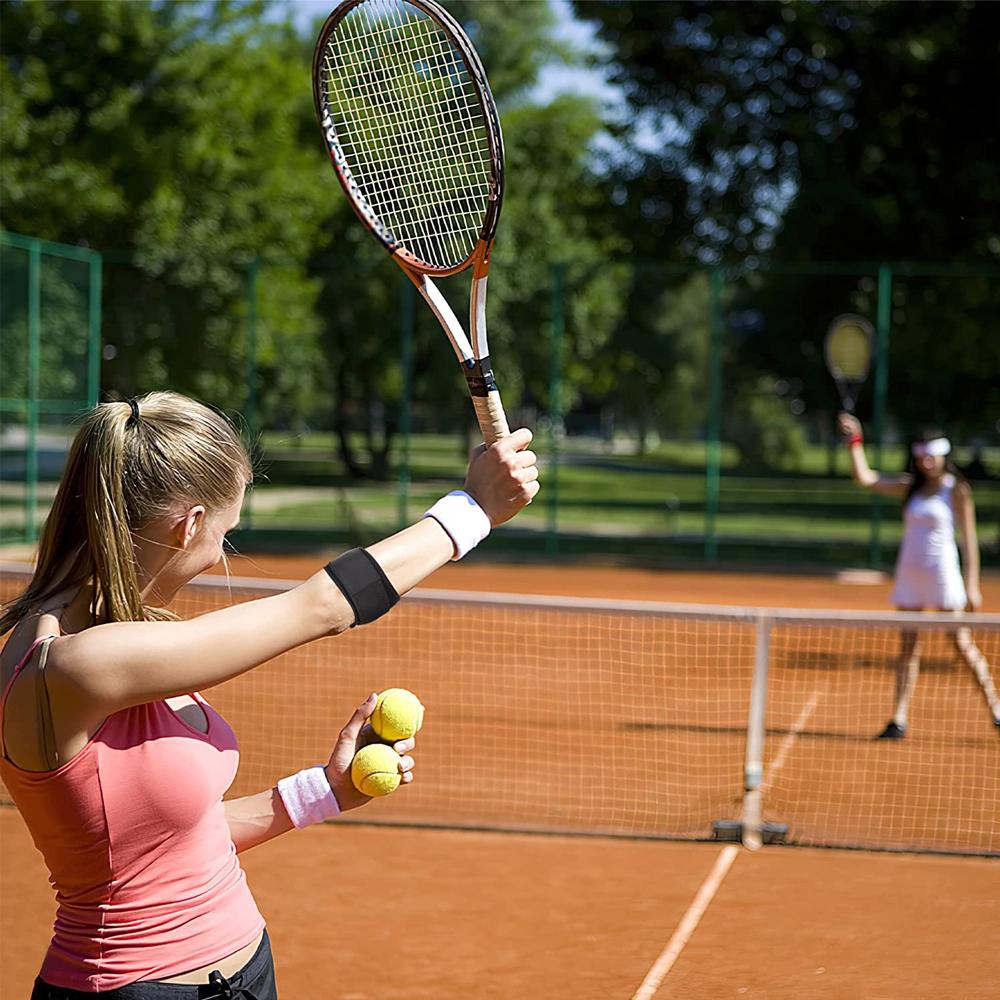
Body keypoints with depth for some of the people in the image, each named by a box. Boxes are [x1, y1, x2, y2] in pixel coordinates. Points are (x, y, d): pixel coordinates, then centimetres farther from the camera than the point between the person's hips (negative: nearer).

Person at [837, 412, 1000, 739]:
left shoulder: (957, 489, -5)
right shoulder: (910, 486, 10)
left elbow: (969, 540, -7)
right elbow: (864, 478, 6)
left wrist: (971, 585, -11)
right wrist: (855, 442, -3)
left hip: (942, 574, -5)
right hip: (909, 574, 5)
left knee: (963, 644, -5)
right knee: (909, 647, 3)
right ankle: (899, 720, 1)